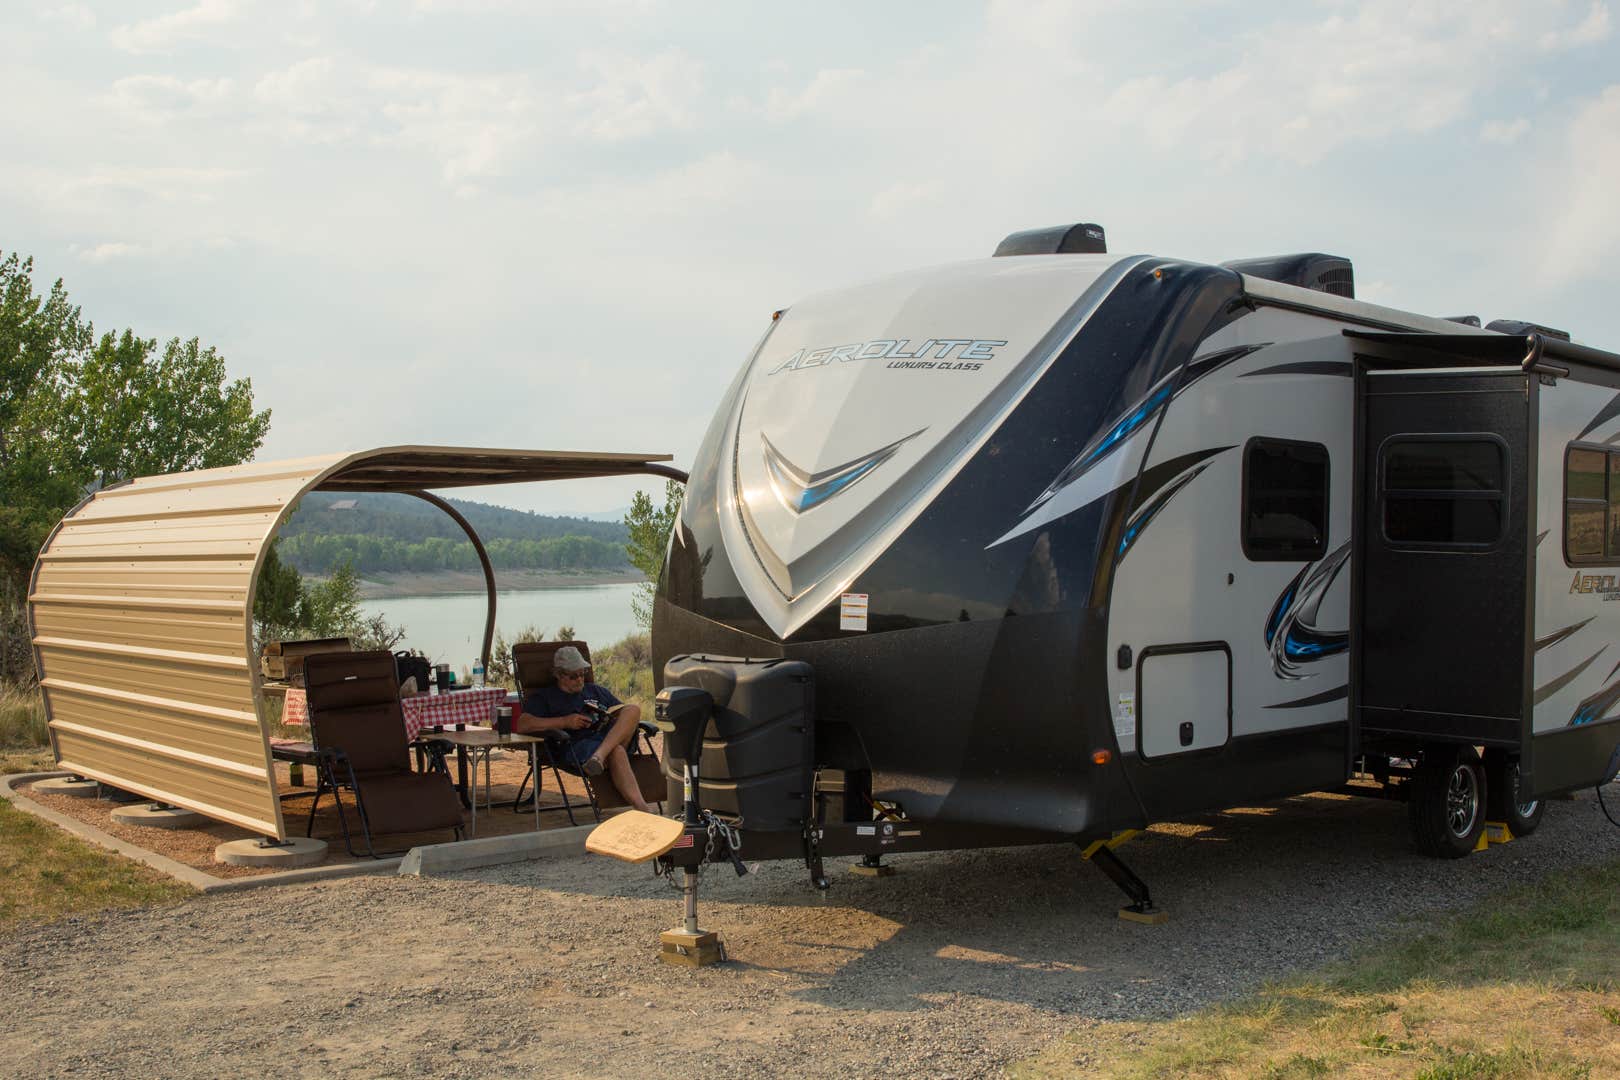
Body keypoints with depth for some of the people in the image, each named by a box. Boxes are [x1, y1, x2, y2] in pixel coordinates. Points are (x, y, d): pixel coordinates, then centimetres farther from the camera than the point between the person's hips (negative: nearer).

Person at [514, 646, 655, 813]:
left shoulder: (598, 691, 34)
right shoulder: (543, 697, 19)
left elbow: (628, 713, 32)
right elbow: (522, 725, 1)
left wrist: (616, 716, 5)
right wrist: (565, 721, -6)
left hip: (613, 738, 5)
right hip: (578, 744, -5)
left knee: (634, 709, -25)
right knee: (616, 753, -38)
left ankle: (599, 756, -43)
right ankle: (640, 807, -54)